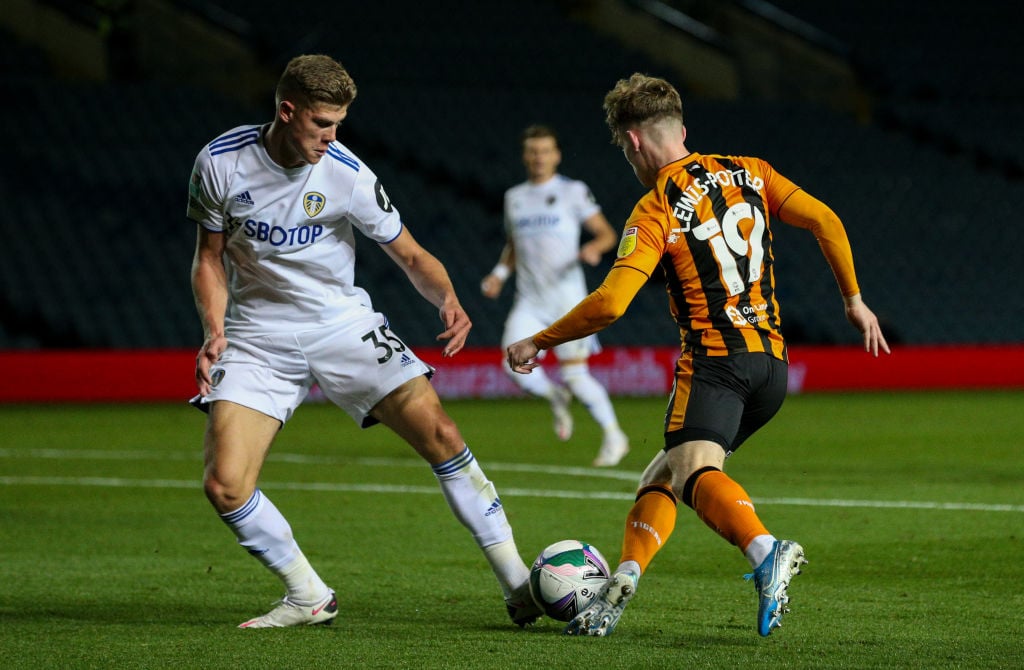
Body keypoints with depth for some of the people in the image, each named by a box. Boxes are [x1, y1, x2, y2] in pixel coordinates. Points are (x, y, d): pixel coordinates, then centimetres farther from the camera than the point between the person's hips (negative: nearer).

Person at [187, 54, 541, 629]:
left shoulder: (346, 174, -12)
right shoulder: (221, 162, -9)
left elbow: (411, 256, -3)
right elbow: (211, 257, 4)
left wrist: (448, 298, -23)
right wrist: (215, 329, -12)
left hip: (342, 323, 0)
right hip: (258, 337, 1)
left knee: (440, 434, -15)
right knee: (224, 486, -16)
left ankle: (516, 581, -5)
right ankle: (309, 597, 7)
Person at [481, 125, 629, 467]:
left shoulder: (573, 192, 0)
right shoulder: (514, 197, 14)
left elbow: (607, 234, -2)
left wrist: (593, 248, -23)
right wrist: (500, 273, 9)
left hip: (567, 298, -4)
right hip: (528, 301, 4)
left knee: (574, 374, -8)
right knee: (515, 365, -15)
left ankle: (614, 436, 10)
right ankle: (556, 398, 16)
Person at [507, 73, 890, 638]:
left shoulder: (655, 211, -5)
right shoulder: (748, 172, 12)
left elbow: (609, 302, -14)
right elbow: (824, 221, 5)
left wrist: (538, 343, -2)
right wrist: (854, 301, 15)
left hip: (715, 360, -7)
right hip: (771, 360, 7)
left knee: (693, 470, -26)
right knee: (662, 475, 19)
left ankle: (765, 551, -54)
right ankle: (621, 583, 5)